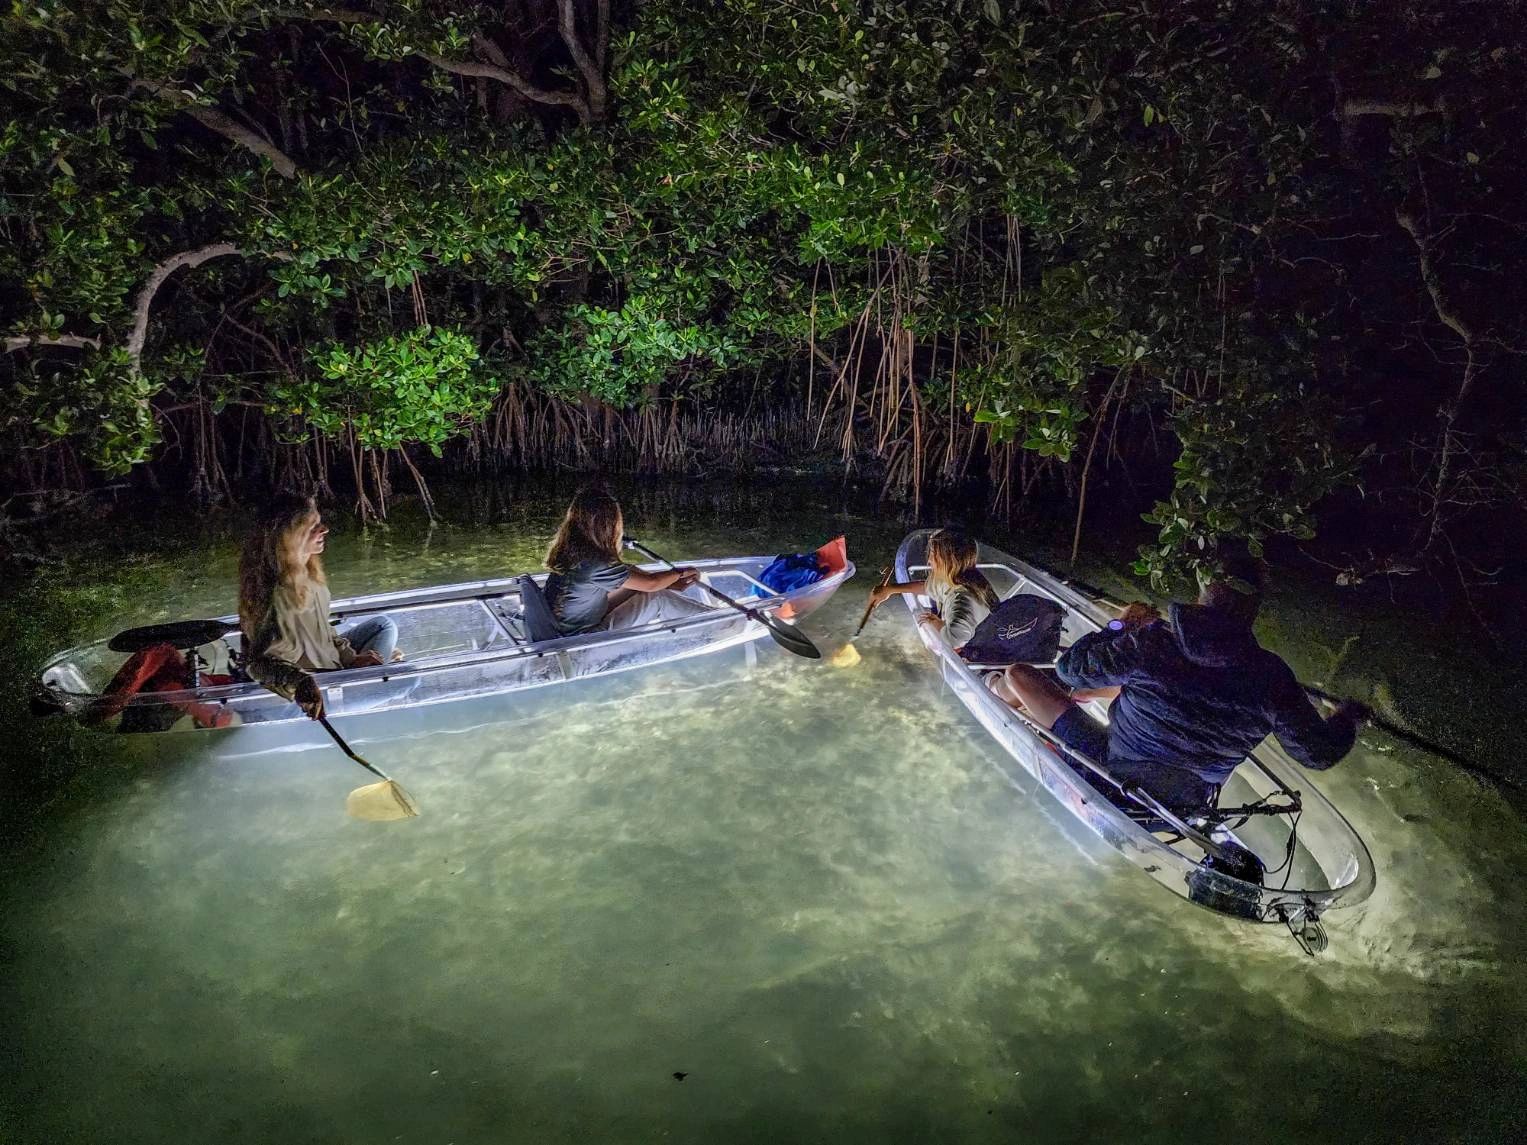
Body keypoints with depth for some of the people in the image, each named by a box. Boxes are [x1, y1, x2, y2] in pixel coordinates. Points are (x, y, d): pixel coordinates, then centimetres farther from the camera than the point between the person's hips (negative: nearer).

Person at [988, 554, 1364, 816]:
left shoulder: (1148, 643, -24)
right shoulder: (1271, 676, -17)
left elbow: (1070, 668, -9)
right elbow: (1319, 752, -5)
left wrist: (1122, 624, 6)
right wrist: (1348, 717, 17)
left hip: (1115, 779, -4)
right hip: (1188, 802, 4)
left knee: (1017, 675, 8)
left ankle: (998, 690, 42)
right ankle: (1072, 698, 45)